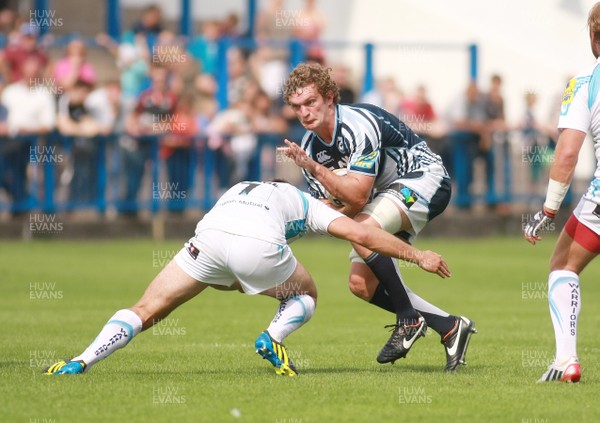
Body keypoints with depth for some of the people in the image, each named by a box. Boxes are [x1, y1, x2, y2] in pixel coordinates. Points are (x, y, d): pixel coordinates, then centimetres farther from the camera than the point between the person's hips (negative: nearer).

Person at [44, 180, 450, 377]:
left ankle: (80, 362, -9)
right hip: (260, 246, -2)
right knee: (306, 295, 28)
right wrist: (417, 255, 30)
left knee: (146, 310, 10)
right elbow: (362, 234, 23)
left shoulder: (238, 190, 43)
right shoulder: (306, 203, 34)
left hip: (209, 236, 2)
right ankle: (273, 339, -1)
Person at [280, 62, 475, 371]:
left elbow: (357, 197, -33)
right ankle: (448, 327, 1)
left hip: (423, 176, -9)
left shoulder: (359, 125, -27)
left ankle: (409, 319, -19)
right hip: (385, 192, 9)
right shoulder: (309, 147, -3)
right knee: (360, 284, -5)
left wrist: (314, 168, -36)